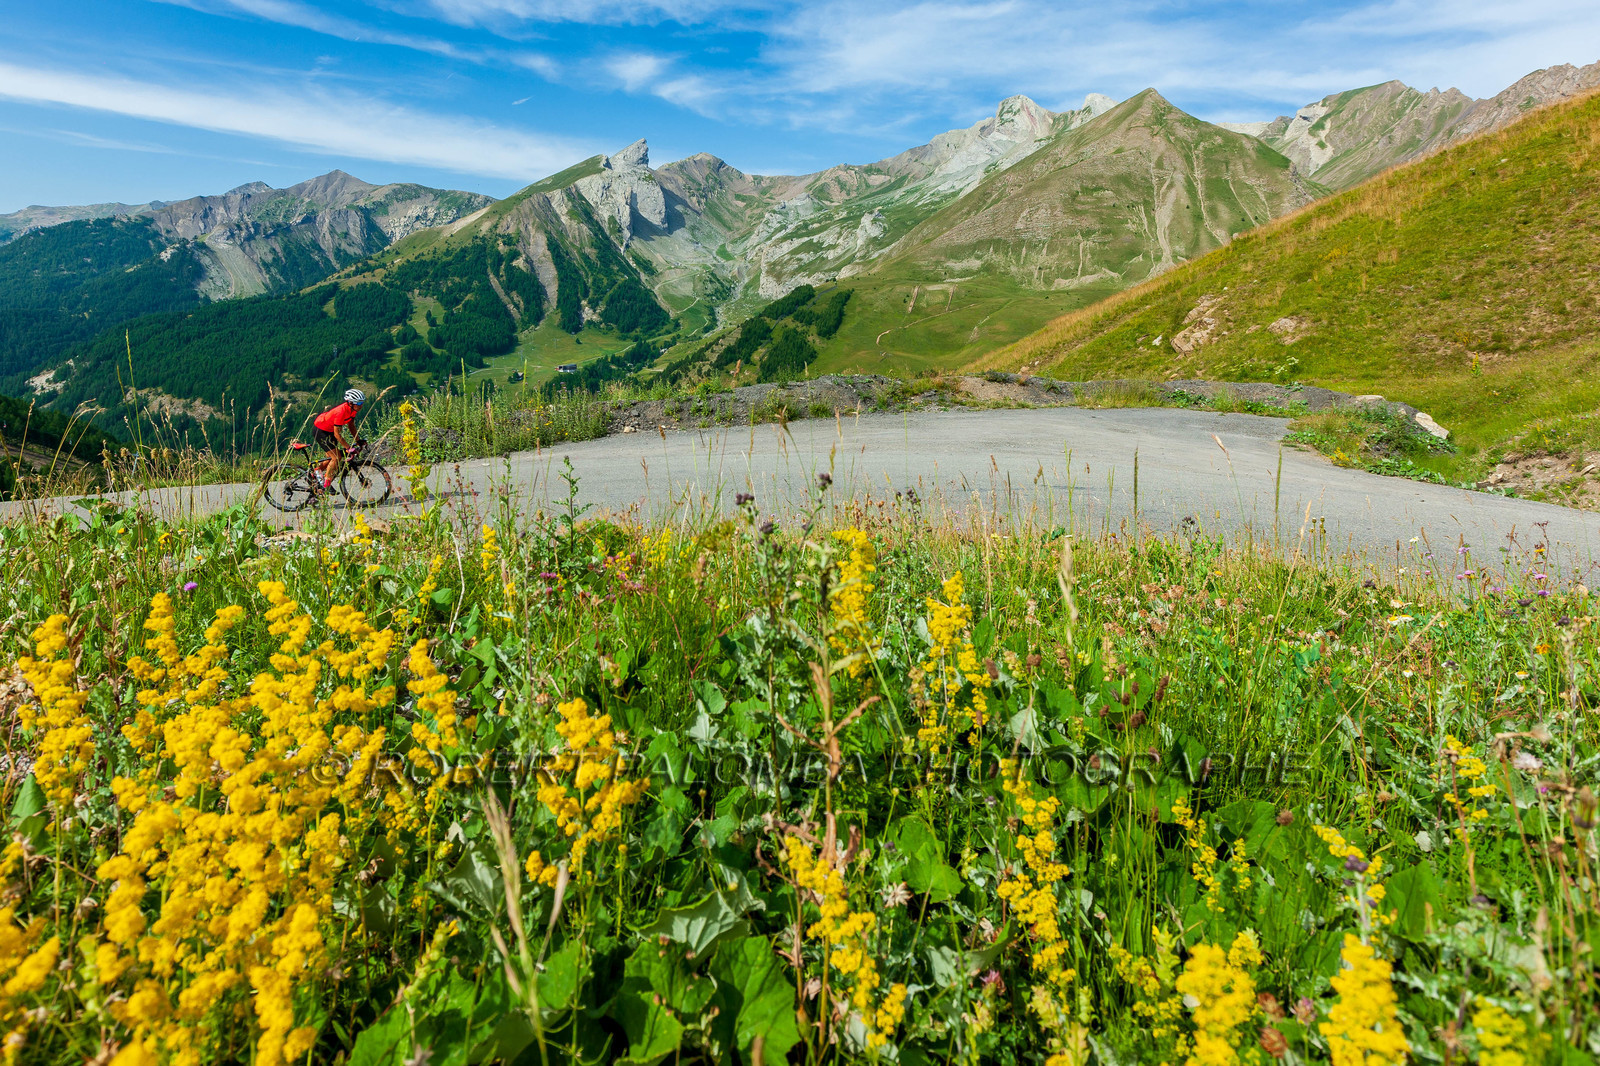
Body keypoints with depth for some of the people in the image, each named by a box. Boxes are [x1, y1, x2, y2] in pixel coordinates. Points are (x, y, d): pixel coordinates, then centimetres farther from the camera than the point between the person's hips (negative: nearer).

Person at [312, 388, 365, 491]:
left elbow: (351, 425, 5)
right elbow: (337, 434, -30)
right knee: (336, 457, -15)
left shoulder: (352, 409, -10)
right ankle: (326, 485, -3)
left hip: (329, 430, 9)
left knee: (331, 457, 16)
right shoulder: (341, 412, -35)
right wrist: (349, 448, -30)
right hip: (320, 429, -9)